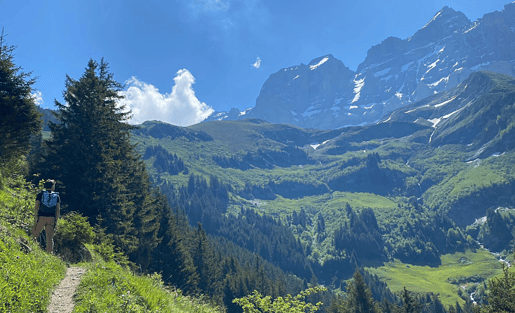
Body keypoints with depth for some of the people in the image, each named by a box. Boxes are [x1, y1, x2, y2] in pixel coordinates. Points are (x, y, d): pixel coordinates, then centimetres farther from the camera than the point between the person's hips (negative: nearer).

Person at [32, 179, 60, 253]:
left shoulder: (40, 194, 7)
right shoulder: (57, 196, 10)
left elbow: (36, 207, -3)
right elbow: (58, 209, 5)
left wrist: (35, 217, -2)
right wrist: (56, 221, 7)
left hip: (41, 217, -1)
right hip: (51, 218, 1)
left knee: (35, 234, 11)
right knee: (50, 237, 2)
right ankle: (50, 253, -1)